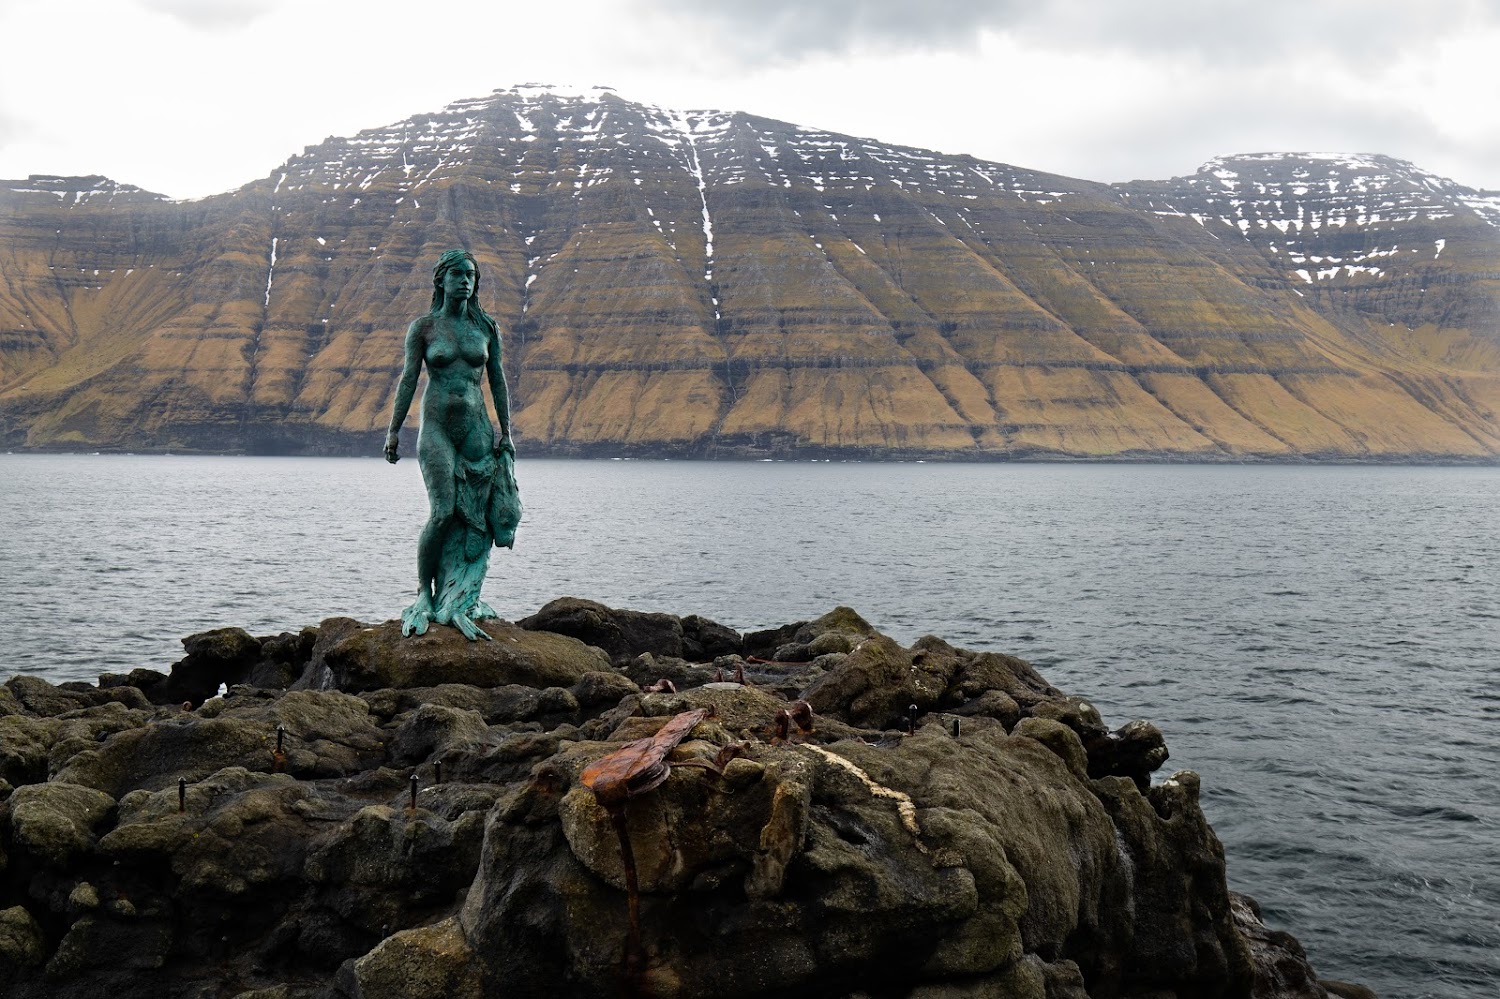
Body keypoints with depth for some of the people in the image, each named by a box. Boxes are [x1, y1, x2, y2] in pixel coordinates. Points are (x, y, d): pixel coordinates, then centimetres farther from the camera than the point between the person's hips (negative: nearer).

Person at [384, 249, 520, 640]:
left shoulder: (486, 327, 9)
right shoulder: (423, 326, 2)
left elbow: (498, 381, 11)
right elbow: (409, 379, 0)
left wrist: (505, 431, 6)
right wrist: (394, 430, -4)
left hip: (477, 429, 3)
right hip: (436, 428, -3)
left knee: (475, 517, -1)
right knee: (443, 512, -14)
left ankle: (459, 600, 8)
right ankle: (424, 591, 1)